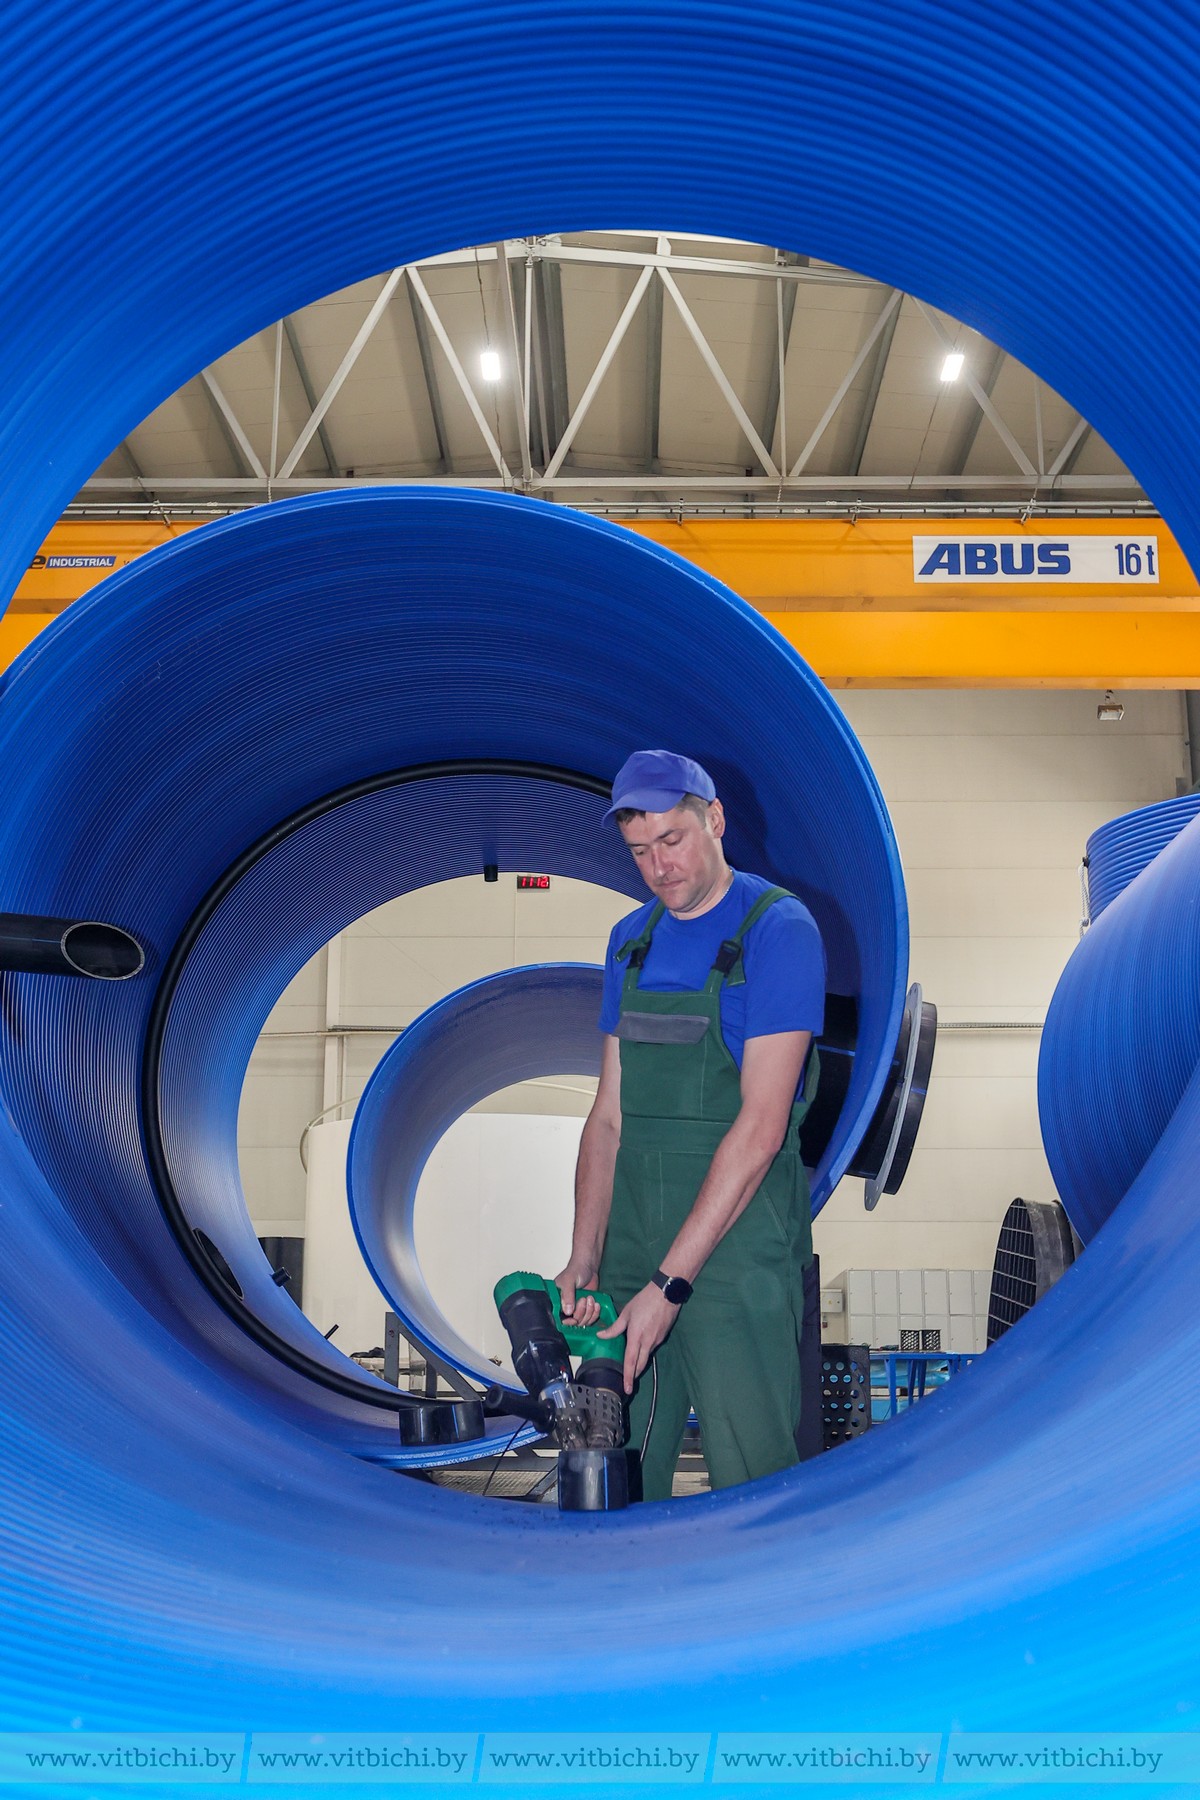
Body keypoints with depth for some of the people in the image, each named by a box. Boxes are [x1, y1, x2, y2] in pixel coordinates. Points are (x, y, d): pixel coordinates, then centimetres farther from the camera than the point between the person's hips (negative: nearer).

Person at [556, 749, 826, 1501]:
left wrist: (671, 1283, -17)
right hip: (635, 1247, 6)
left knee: (751, 1478, 1)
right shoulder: (632, 940, 13)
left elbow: (760, 1127, -15)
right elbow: (610, 1114, 13)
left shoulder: (779, 928, -8)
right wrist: (583, 1260, 3)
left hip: (737, 1248, -6)